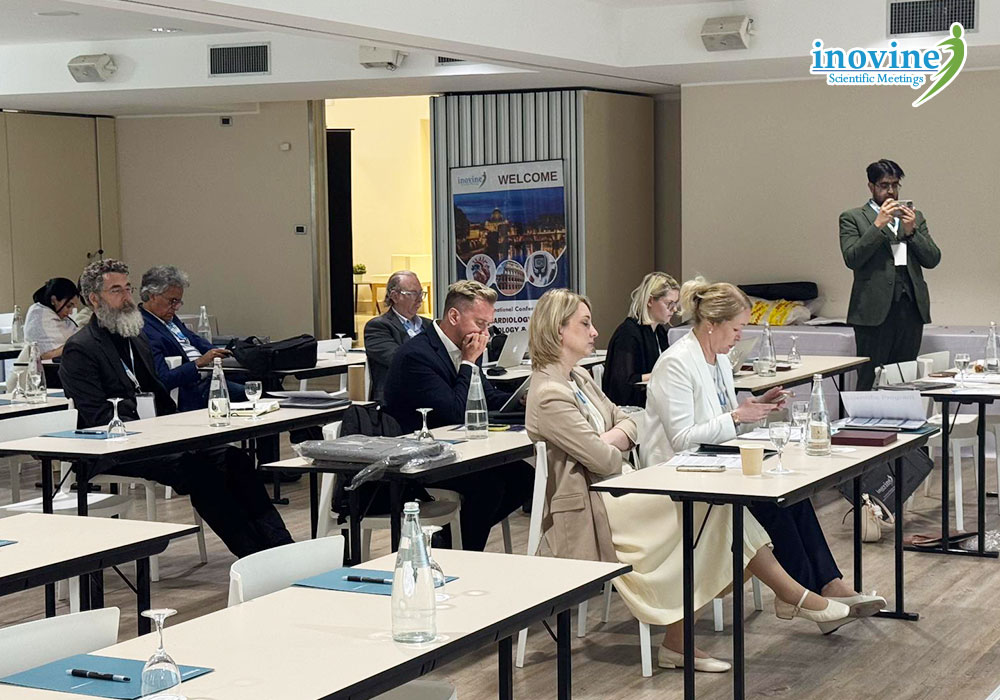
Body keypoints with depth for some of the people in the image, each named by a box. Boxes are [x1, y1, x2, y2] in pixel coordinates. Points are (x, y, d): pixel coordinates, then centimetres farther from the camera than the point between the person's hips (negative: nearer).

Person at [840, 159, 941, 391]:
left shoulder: (915, 217, 17)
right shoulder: (852, 218, 5)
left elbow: (933, 260, 10)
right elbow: (852, 259, -9)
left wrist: (911, 232, -5)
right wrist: (878, 225, -13)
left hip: (911, 309, 4)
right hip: (875, 311, -4)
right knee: (870, 382, -5)